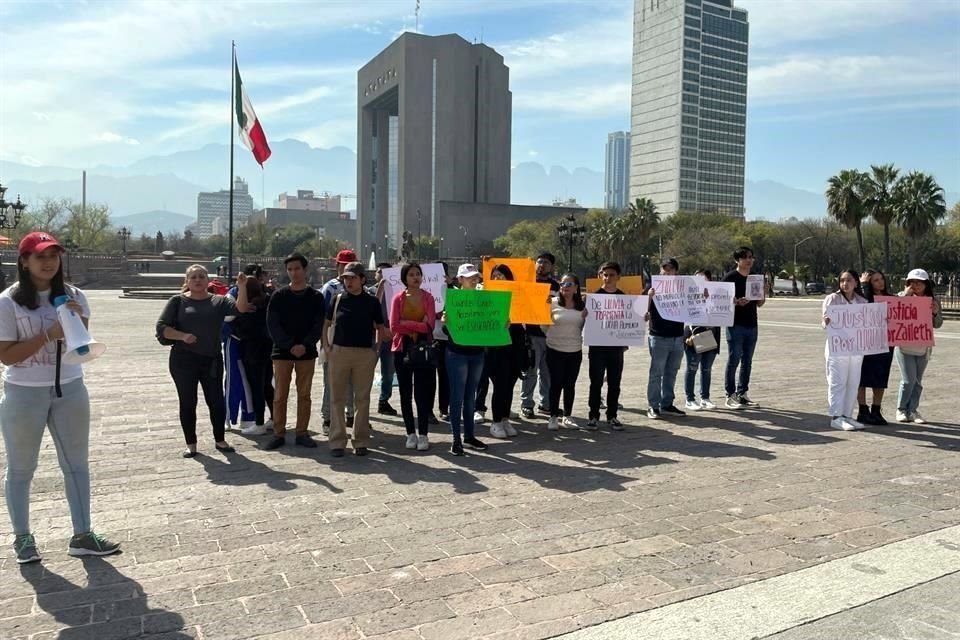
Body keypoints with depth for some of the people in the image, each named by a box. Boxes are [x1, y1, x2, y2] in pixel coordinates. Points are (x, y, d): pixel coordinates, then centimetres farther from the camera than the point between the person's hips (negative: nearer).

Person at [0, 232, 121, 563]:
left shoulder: (73, 296, 1)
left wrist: (78, 321, -15)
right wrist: (48, 335, -22)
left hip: (70, 389, 4)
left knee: (77, 464, 8)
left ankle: (82, 535, 17)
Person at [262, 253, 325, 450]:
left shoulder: (315, 297, 5)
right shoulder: (278, 296, 3)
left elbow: (318, 325, 0)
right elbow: (273, 325, -3)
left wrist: (305, 345, -14)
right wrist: (290, 345, -14)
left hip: (307, 352, 1)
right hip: (282, 351, 0)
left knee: (304, 395, 5)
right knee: (280, 395, 1)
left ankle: (302, 433, 13)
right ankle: (279, 433, 9)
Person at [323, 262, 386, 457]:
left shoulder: (371, 302, 4)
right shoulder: (337, 299, 5)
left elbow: (380, 328, 12)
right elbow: (326, 324, 13)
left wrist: (376, 349, 2)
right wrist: (326, 346, 3)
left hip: (365, 354, 0)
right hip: (339, 352, 1)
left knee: (362, 399, 6)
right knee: (337, 398, 3)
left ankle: (361, 441, 15)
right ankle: (337, 442, 10)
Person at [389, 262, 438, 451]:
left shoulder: (428, 297, 2)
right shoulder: (398, 298, 1)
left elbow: (430, 325, -9)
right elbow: (394, 326, -8)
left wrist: (406, 323, -11)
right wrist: (418, 328, -8)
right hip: (403, 349, 1)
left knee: (423, 392, -1)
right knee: (406, 393, 6)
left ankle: (423, 434, 7)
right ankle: (411, 433, 17)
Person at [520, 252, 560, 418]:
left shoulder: (555, 285, 14)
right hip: (533, 333, -4)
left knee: (548, 371, 9)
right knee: (531, 370, -2)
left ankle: (546, 403, 19)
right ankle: (526, 403, 8)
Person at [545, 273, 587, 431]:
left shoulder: (582, 305, 5)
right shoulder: (553, 303, -4)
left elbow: (584, 327, 13)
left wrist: (586, 316, -3)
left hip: (575, 351, 3)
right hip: (555, 350, -3)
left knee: (570, 384, 10)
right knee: (556, 384, 1)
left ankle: (567, 416, 21)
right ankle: (553, 417, 12)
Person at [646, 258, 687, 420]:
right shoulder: (654, 288, -4)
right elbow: (645, 312, -8)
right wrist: (649, 297, -25)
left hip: (677, 336, 5)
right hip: (659, 337, -5)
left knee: (671, 373, 12)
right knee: (656, 373, 0)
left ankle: (667, 404, 22)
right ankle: (653, 406, 6)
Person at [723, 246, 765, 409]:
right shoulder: (730, 277, -5)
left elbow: (759, 304, 18)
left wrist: (762, 299, -4)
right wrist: (737, 302, -25)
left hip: (752, 324, 7)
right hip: (735, 324, -6)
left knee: (747, 361, 10)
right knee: (733, 360, -5)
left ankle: (742, 393, 19)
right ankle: (730, 396, 1)